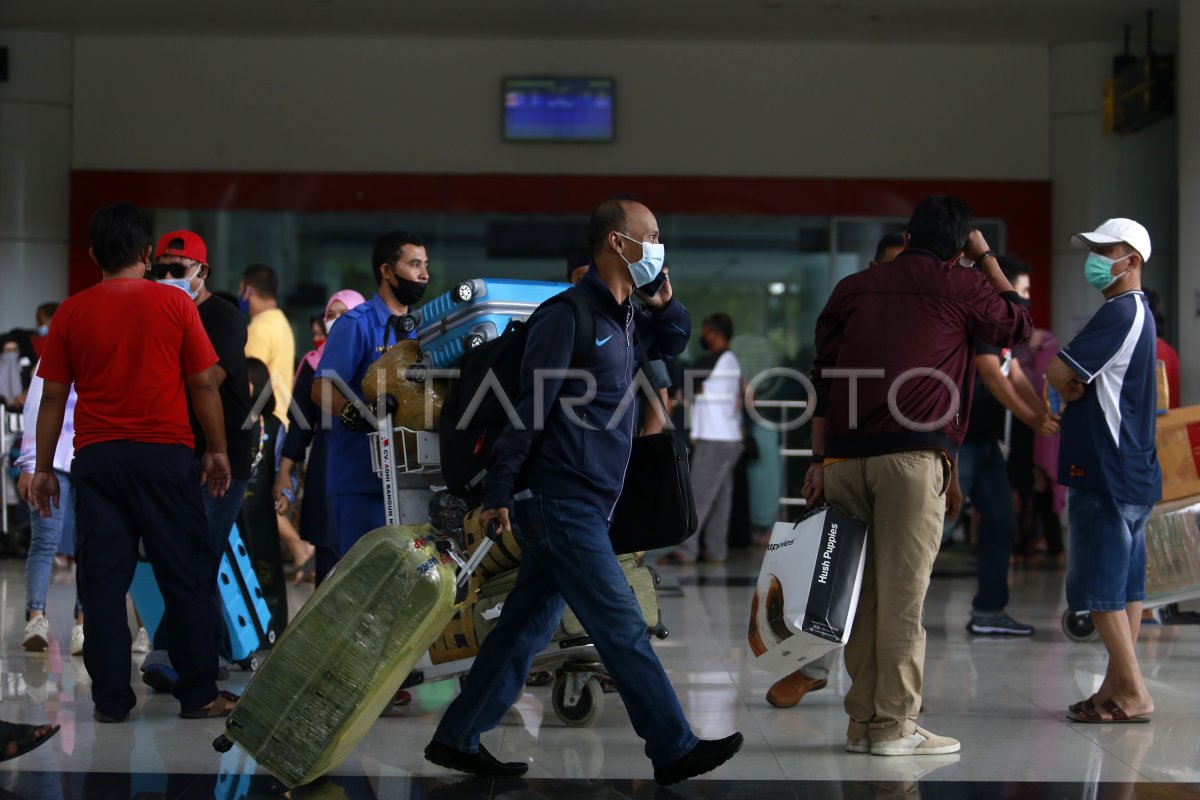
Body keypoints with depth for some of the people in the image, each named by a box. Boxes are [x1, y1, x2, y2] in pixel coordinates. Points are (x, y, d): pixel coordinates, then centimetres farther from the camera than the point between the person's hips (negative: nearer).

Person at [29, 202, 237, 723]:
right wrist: (217, 451, 9)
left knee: (103, 579, 5)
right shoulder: (174, 304, -1)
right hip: (165, 454, -1)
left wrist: (43, 468, 10)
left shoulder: (72, 312, 3)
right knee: (187, 575, 5)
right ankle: (199, 695, 6)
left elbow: (53, 396, 4)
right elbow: (203, 384, -1)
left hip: (97, 459, 2)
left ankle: (111, 700, 6)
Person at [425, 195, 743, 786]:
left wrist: (663, 303, 10)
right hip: (561, 503, -10)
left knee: (527, 626, 11)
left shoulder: (621, 317, 14)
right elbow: (527, 410, -16)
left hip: (579, 507, 10)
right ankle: (675, 751, 1)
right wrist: (498, 496, -16)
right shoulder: (569, 316, -15)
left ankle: (456, 740, 18)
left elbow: (673, 341, 32)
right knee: (623, 630, -5)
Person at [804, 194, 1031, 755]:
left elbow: (824, 378, 14)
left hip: (845, 456, 4)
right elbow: (1018, 325, 24)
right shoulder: (960, 287, 6)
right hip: (912, 456, -4)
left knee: (861, 591, 9)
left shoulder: (852, 288, 18)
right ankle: (894, 726, 0)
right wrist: (986, 257, 28)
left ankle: (861, 721, 13)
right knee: (901, 593, -2)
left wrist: (820, 459, 14)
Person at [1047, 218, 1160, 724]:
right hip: (1132, 470, 10)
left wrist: (1065, 385, 2)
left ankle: (1133, 693, -5)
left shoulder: (1120, 313, -15)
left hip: (1107, 473, -10)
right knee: (1125, 584, 10)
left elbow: (1058, 372, -19)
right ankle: (1117, 688, 15)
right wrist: (1075, 388, -5)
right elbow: (1079, 379, 17)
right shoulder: (1138, 312, 19)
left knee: (1100, 587, -6)